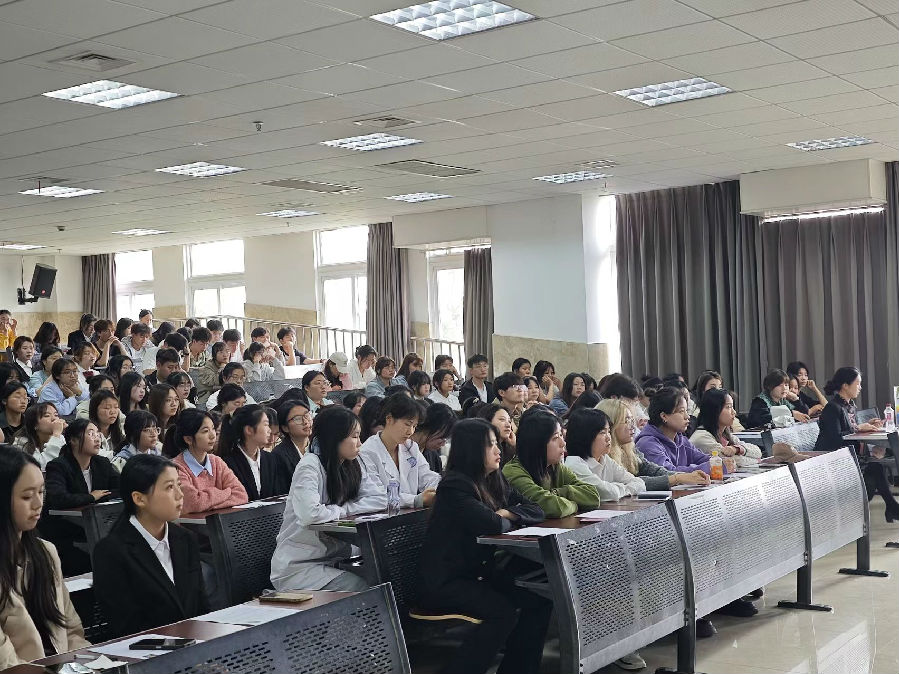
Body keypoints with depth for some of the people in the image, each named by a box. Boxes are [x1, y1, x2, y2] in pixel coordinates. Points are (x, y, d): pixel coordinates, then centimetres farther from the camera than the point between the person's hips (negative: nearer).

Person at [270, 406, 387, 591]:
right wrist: (342, 511, -11)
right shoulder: (310, 466, -16)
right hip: (297, 567, -7)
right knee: (363, 590, -26)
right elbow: (310, 514, -30)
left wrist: (345, 509, -12)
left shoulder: (354, 465, 8)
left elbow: (380, 499, 1)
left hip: (331, 560, 7)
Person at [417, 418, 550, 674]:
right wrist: (505, 521, -4)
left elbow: (535, 510, 7)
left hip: (479, 572, 8)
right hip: (444, 581, -8)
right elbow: (490, 524, -27)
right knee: (504, 611, -27)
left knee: (539, 601, -8)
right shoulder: (454, 486, -16)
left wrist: (507, 514, -12)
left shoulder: (496, 481, 10)